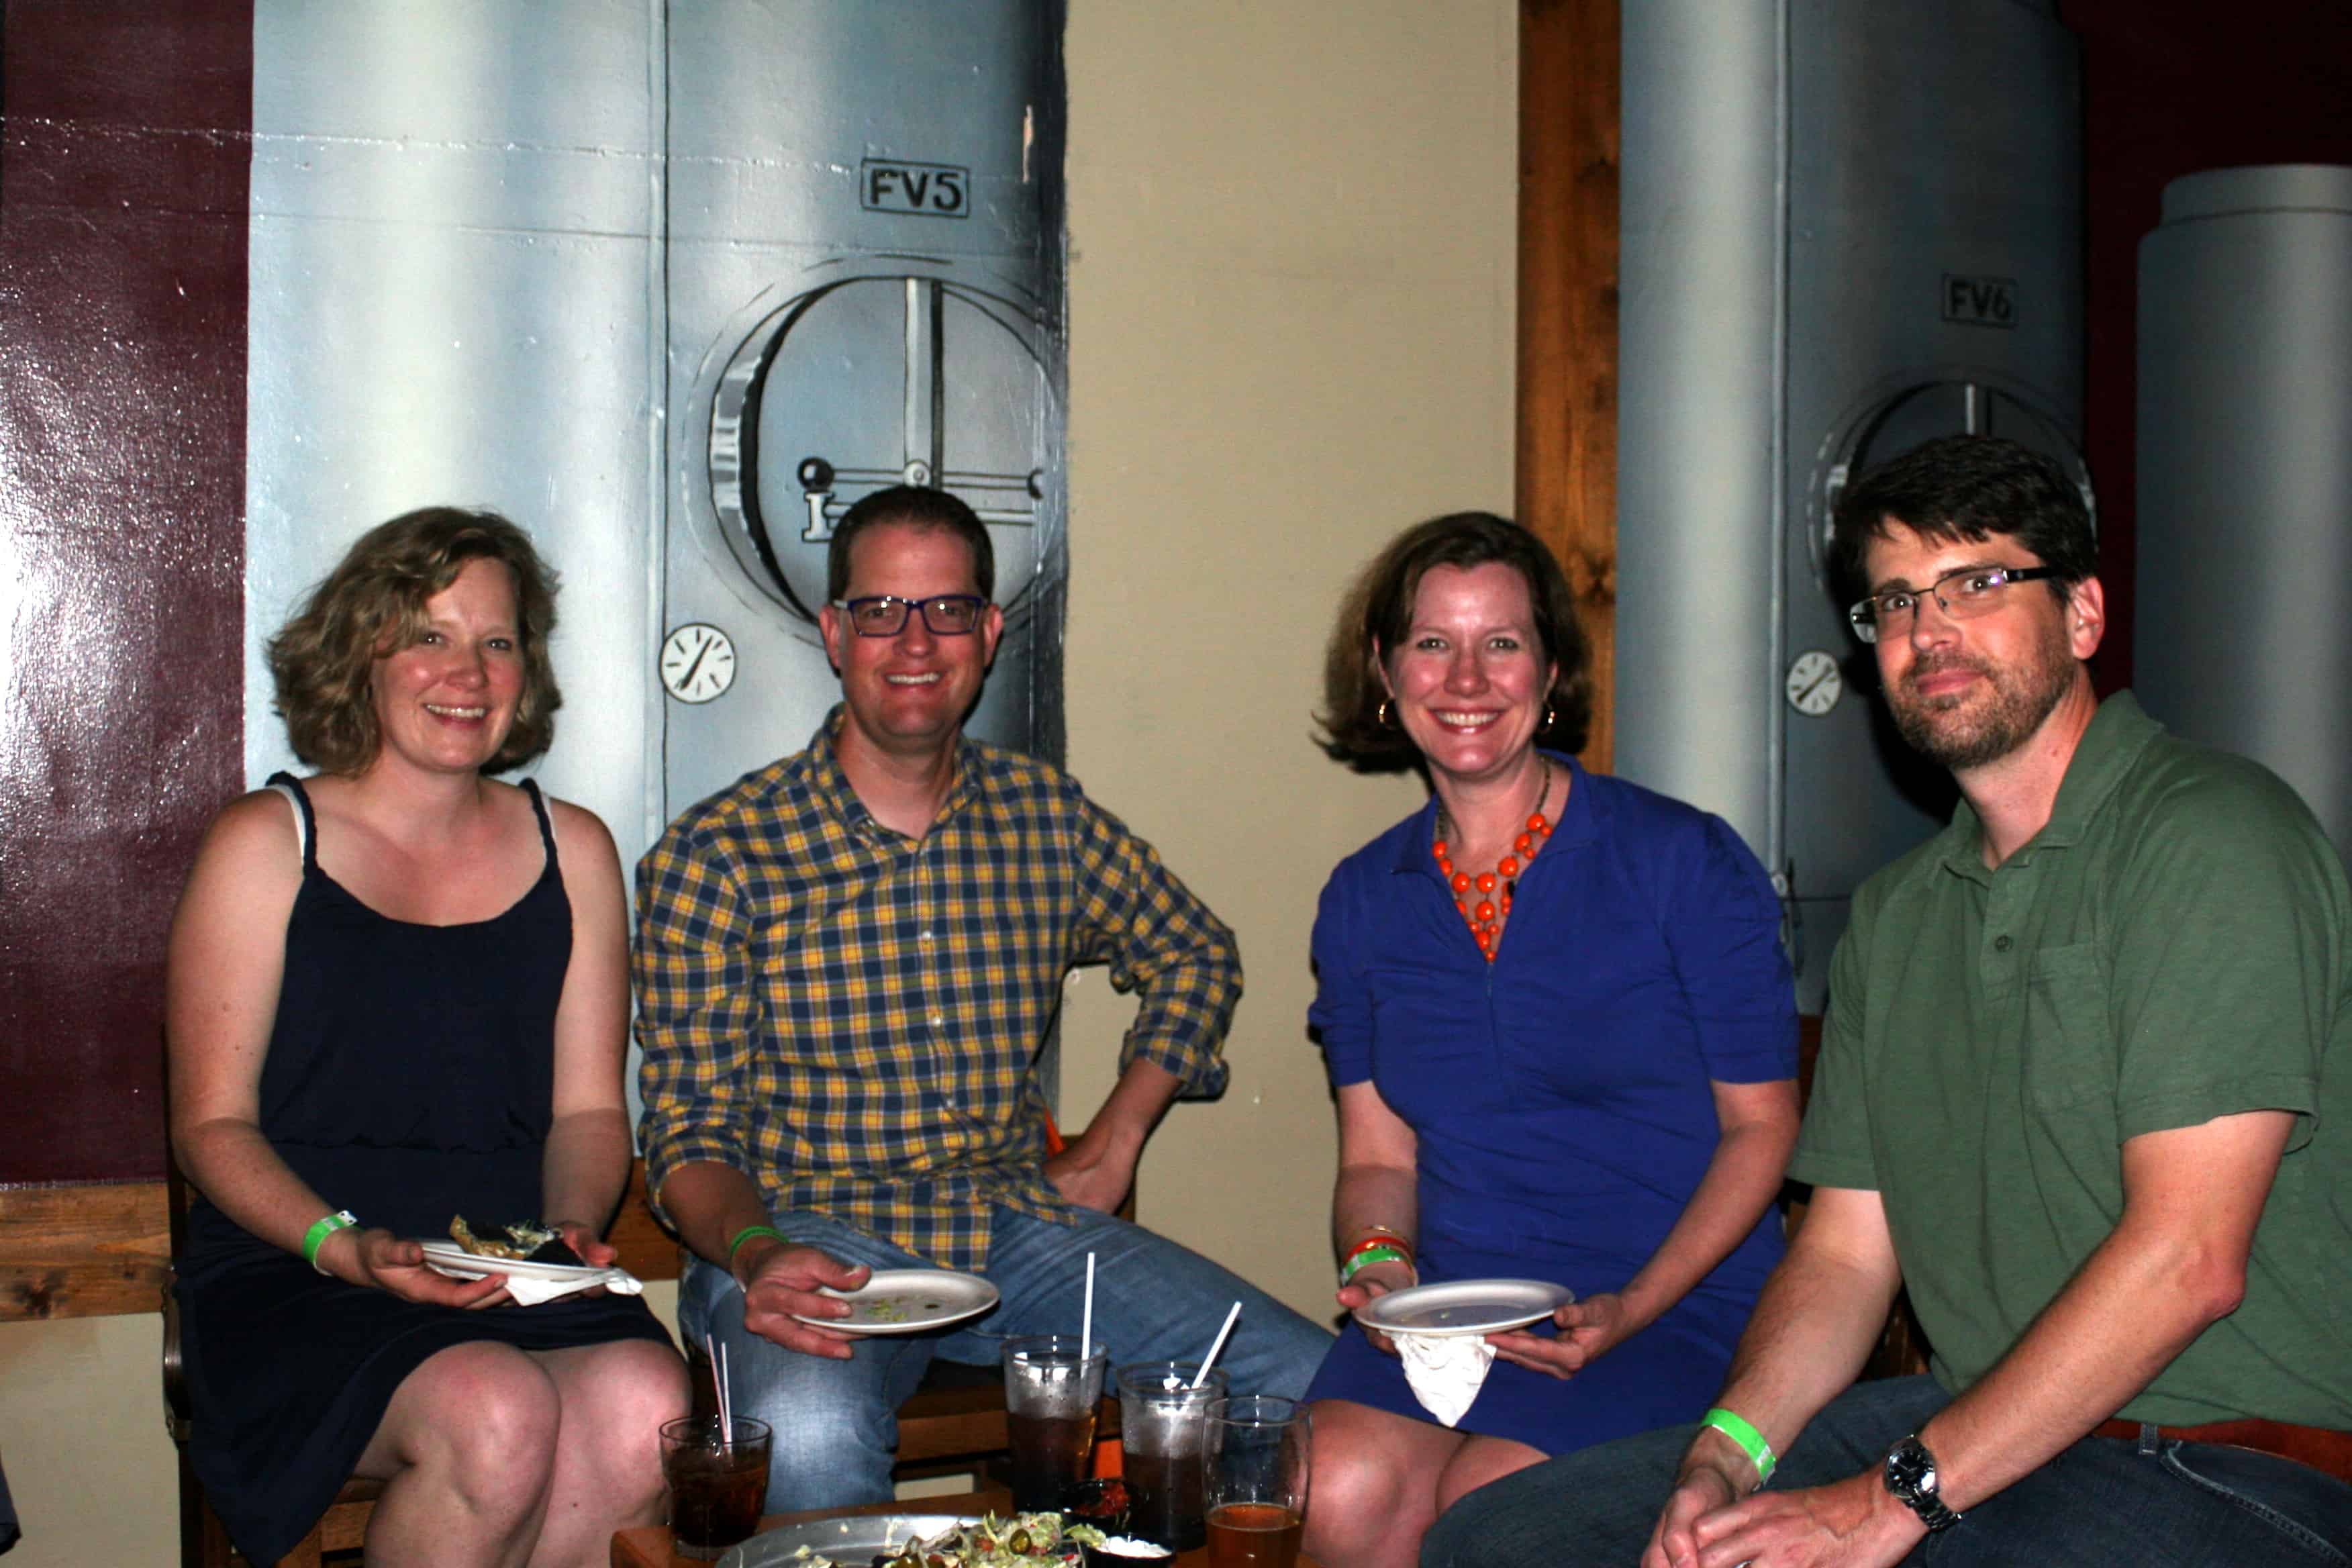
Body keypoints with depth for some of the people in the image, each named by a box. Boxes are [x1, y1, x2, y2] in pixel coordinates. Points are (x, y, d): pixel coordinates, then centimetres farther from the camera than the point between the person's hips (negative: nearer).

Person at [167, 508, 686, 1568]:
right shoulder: (266, 846, 4)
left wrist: (571, 1228, -7)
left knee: (647, 1408, -29)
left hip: (521, 1279, 3)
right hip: (291, 1278, -3)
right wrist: (344, 1246, -16)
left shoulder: (572, 851, 14)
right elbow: (213, 1125, 1)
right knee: (497, 1415, -32)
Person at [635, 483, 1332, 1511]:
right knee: (810, 1435, -40)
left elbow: (1195, 956, 25)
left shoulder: (1049, 819, 8)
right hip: (813, 1235, -4)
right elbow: (692, 1133, -4)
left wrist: (1113, 1145, 13)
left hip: (1017, 1227, 4)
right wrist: (756, 1255, -25)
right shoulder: (714, 857, -3)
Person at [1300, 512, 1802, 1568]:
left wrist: (1631, 1307, -13)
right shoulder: (1361, 901, 10)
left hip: (1677, 1302, -3)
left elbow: (1762, 1126, 0)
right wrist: (1378, 1261, -8)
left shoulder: (1685, 862, -2)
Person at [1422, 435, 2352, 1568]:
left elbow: (2187, 1260, -18)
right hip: (1973, 1427, 7)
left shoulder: (2211, 837, -11)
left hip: (2230, 1465, -7)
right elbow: (1845, 1252, 12)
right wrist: (1725, 1456, -6)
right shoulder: (1895, 913, 15)